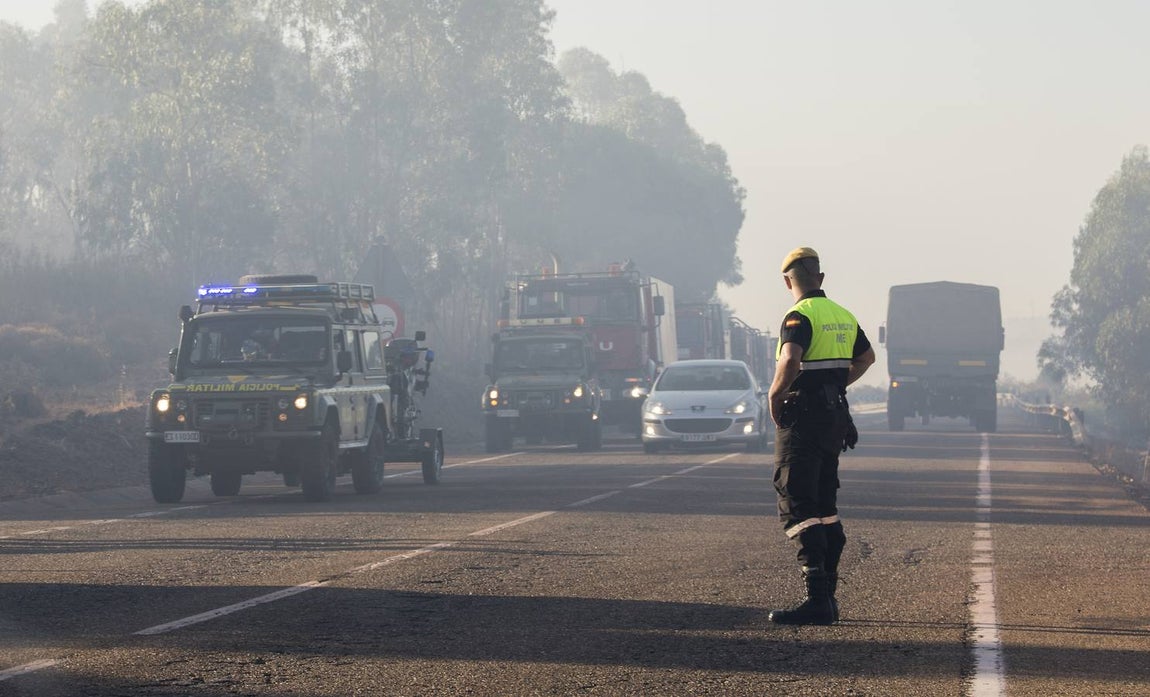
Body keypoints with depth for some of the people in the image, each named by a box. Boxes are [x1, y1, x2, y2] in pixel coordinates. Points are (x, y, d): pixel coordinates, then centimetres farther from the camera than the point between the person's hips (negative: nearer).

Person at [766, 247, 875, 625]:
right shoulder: (843, 316, 13)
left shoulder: (799, 316, -13)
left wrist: (775, 395, -16)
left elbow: (790, 360, -31)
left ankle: (818, 599, -19)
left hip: (803, 416, -8)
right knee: (825, 506, 15)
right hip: (835, 414, 8)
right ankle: (828, 596, 18)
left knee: (798, 507, -10)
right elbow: (866, 356, 30)